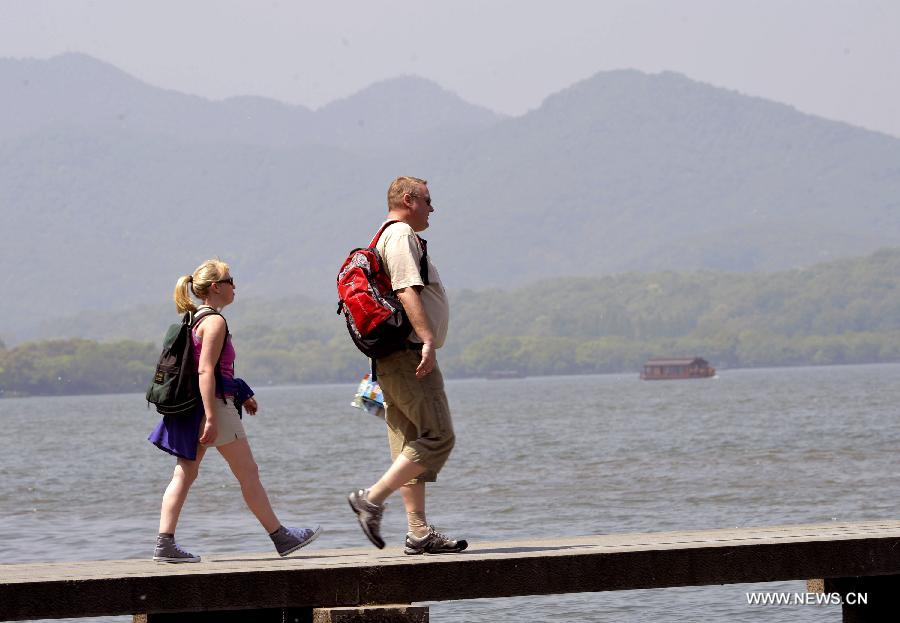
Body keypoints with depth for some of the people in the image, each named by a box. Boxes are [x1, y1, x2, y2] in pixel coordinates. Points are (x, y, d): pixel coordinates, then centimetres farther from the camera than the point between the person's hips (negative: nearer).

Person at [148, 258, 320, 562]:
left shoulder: (196, 320, 16)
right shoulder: (215, 321, -13)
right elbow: (205, 371, -21)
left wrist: (241, 397, 29)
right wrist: (211, 419, -25)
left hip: (193, 409, 9)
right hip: (216, 404, -9)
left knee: (185, 474, 3)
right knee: (248, 472, 1)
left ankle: (165, 543, -4)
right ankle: (280, 537, 10)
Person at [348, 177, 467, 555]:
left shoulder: (387, 237, 23)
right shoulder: (401, 235, -9)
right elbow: (408, 290, -22)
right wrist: (427, 339, -29)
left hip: (392, 359, 11)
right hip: (409, 352, -11)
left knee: (412, 444, 8)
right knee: (437, 437, -11)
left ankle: (419, 534, 6)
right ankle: (372, 499, -13)